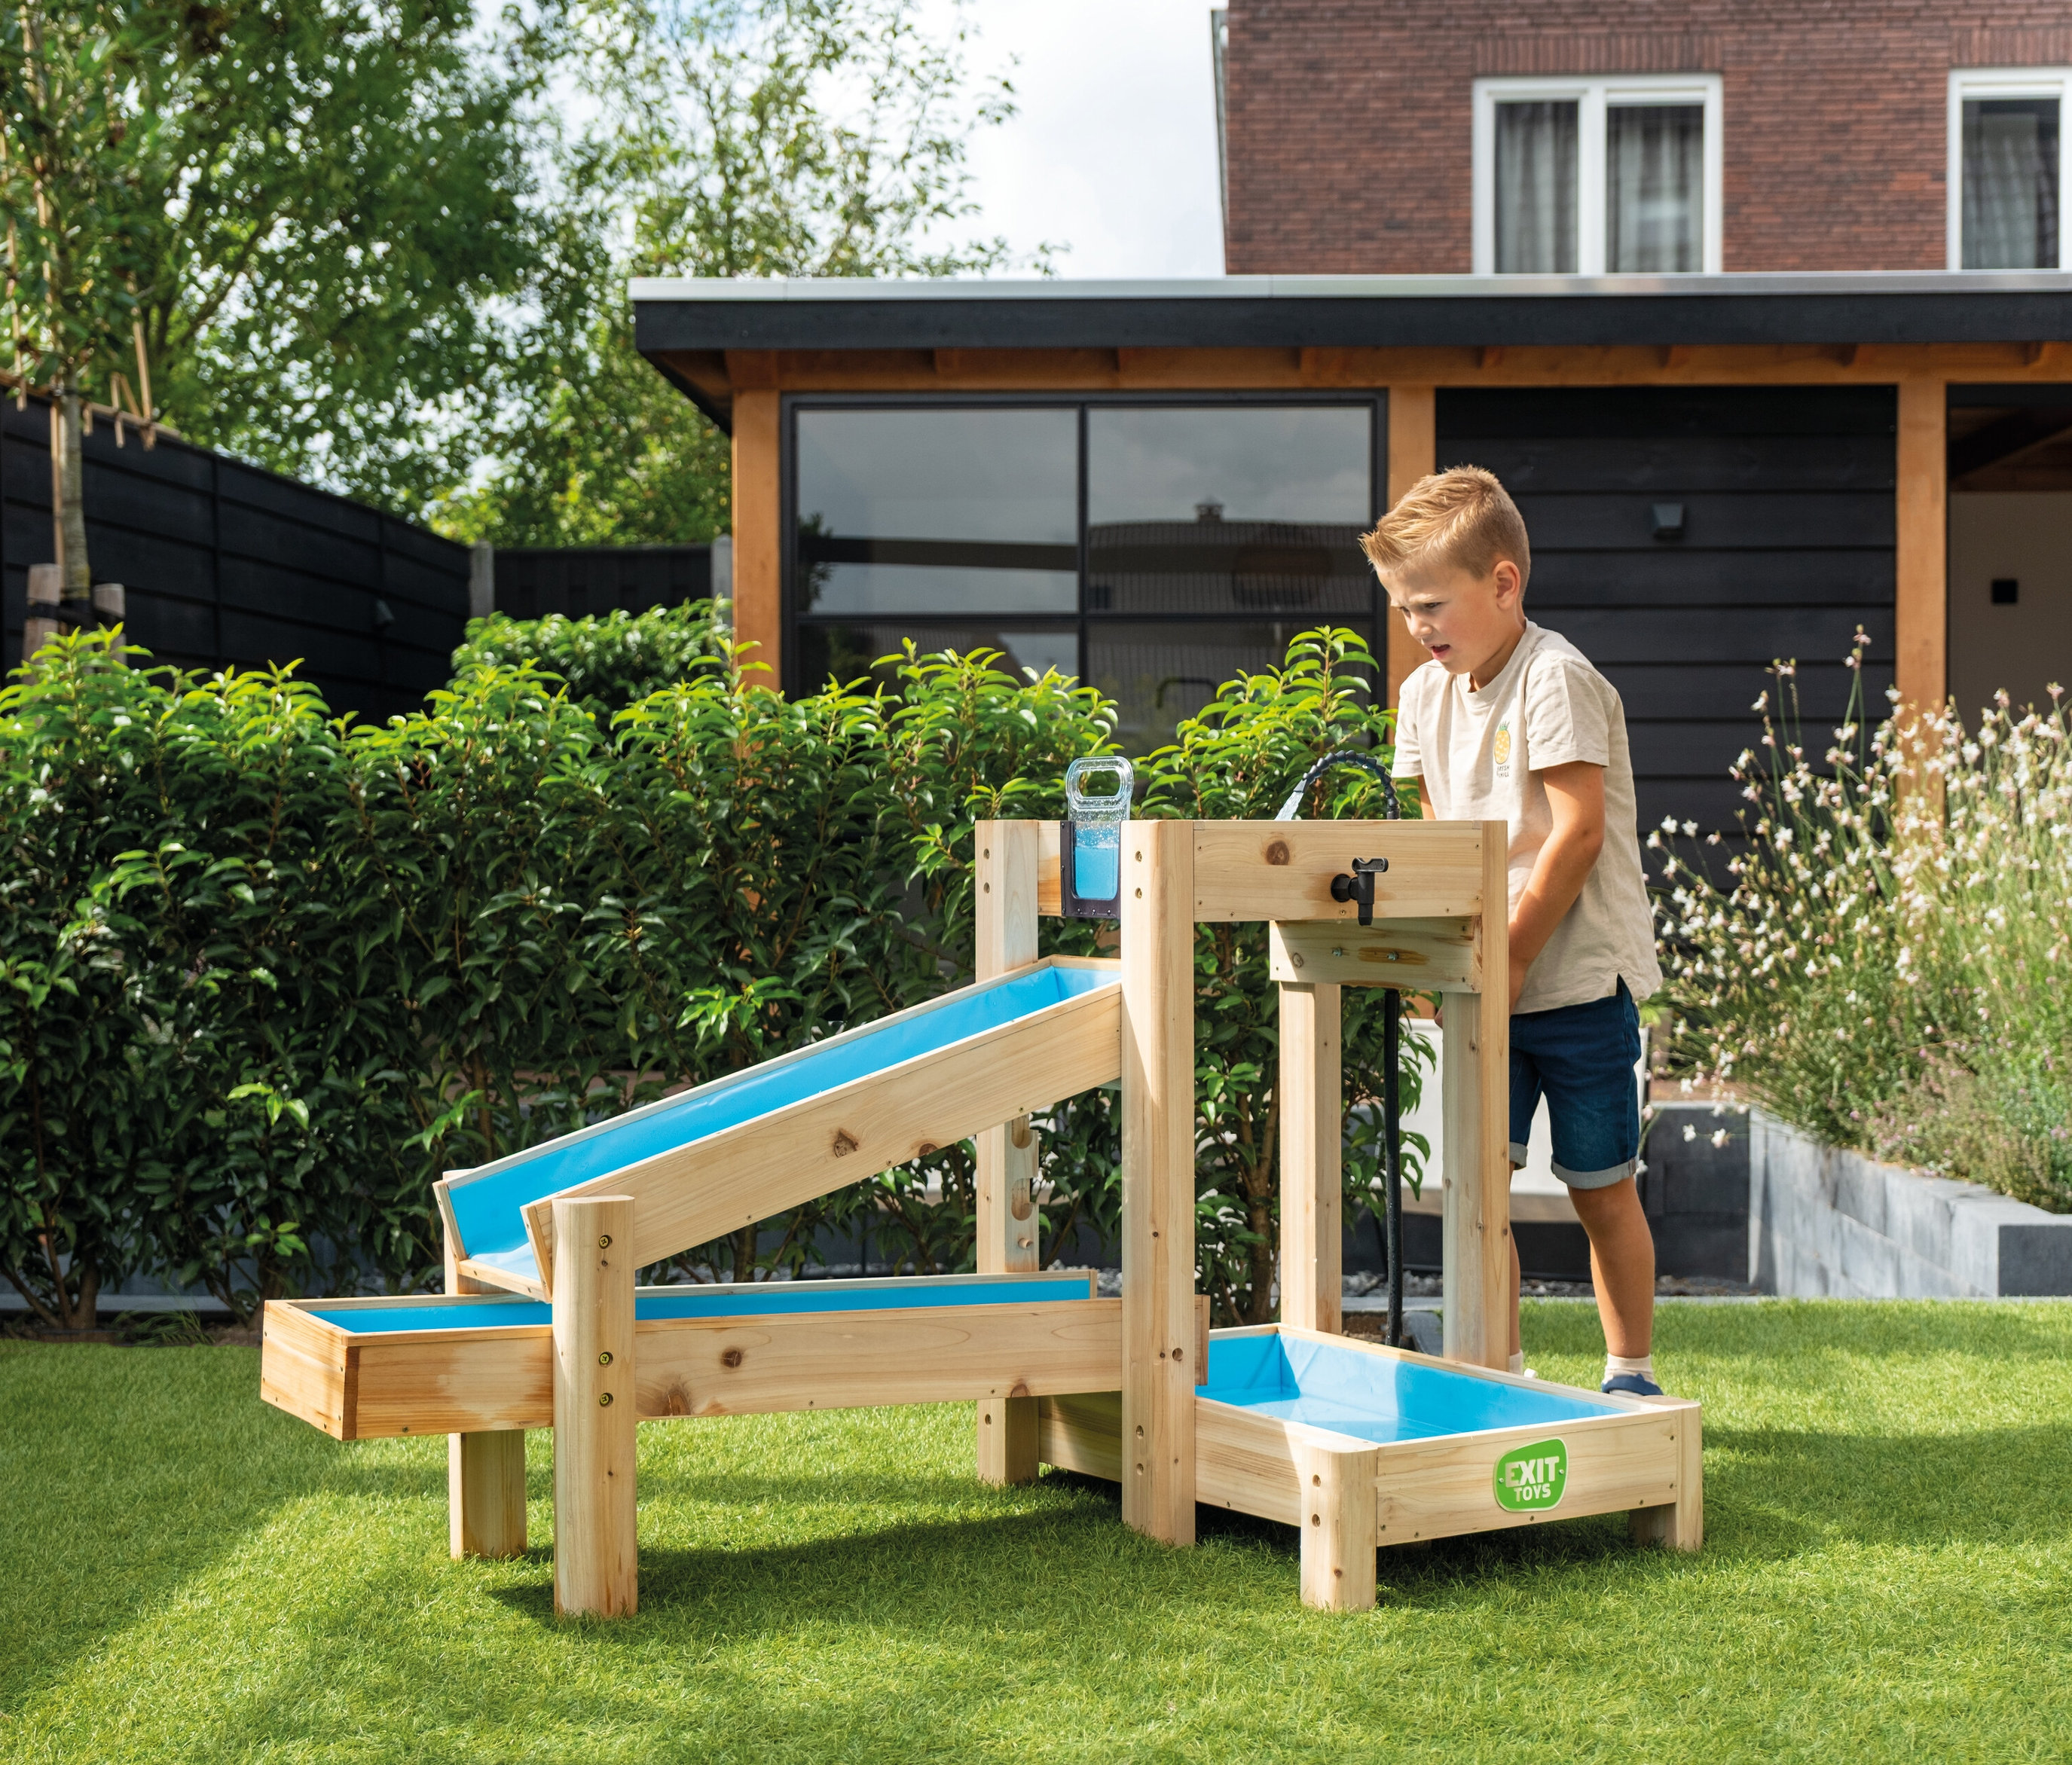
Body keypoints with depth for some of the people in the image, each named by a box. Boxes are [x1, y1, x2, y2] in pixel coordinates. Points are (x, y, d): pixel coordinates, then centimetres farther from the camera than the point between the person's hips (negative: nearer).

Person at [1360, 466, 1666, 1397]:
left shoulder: (1555, 679, -14)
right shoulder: (1428, 692, 8)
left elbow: (1578, 832, -18)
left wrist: (1511, 956, -15)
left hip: (1578, 978, -6)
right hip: (1486, 982, 6)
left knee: (1602, 1189, 6)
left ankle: (1631, 1377, 21)